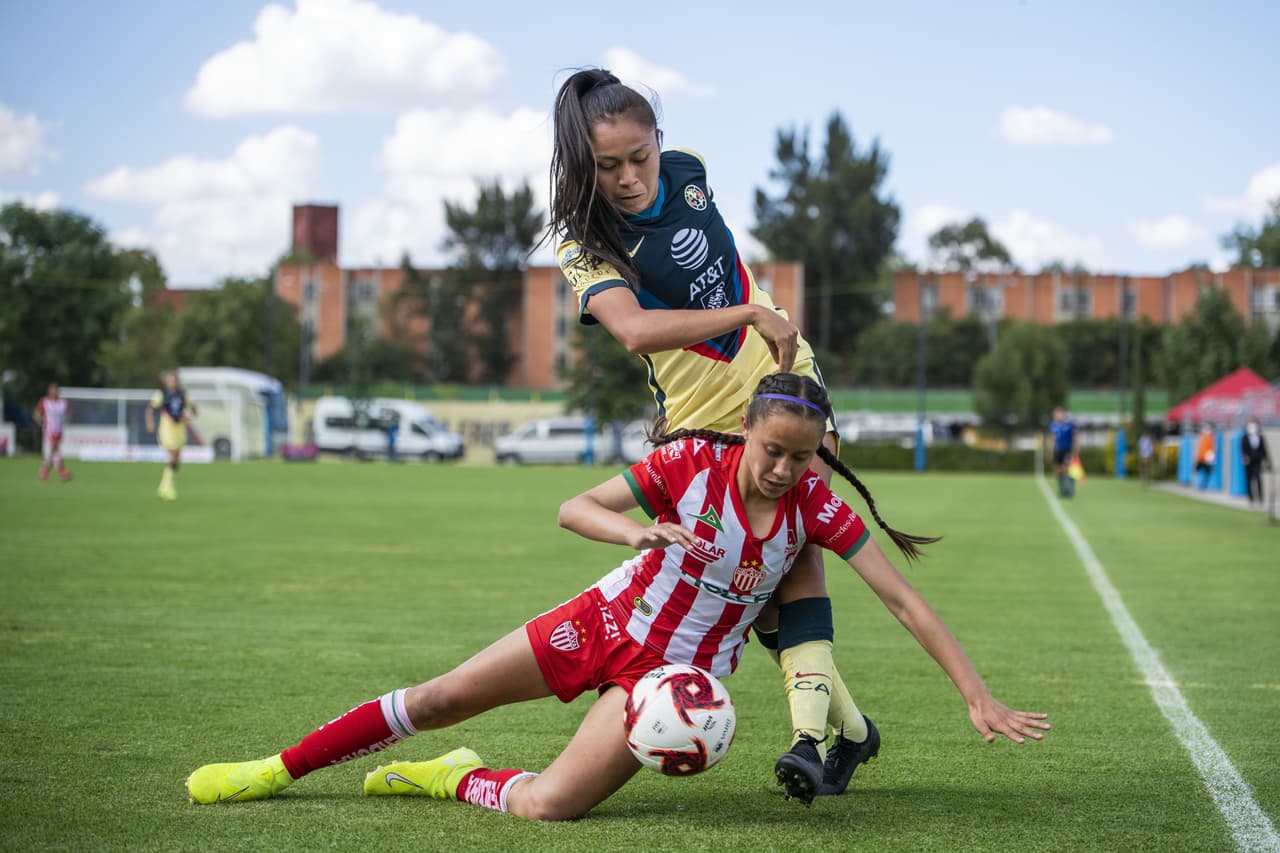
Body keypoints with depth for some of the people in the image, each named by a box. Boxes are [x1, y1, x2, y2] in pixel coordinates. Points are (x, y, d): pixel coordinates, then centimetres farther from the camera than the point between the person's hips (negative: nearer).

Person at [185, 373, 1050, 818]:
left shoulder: (817, 506, -17)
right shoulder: (692, 461, -18)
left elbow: (906, 602, -15)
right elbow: (574, 509, -17)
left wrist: (981, 697, -20)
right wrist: (638, 532, -39)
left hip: (675, 671, -1)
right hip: (605, 623, 1)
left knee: (550, 804, -21)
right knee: (439, 698, 2)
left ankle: (458, 780, 11)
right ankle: (275, 771, 19)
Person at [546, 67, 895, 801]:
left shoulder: (688, 170, -4)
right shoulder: (585, 249, -18)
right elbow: (635, 329, -37)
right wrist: (751, 314, -36)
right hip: (703, 422, -2)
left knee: (794, 547, -13)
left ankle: (810, 729, -23)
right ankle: (850, 728, 6)